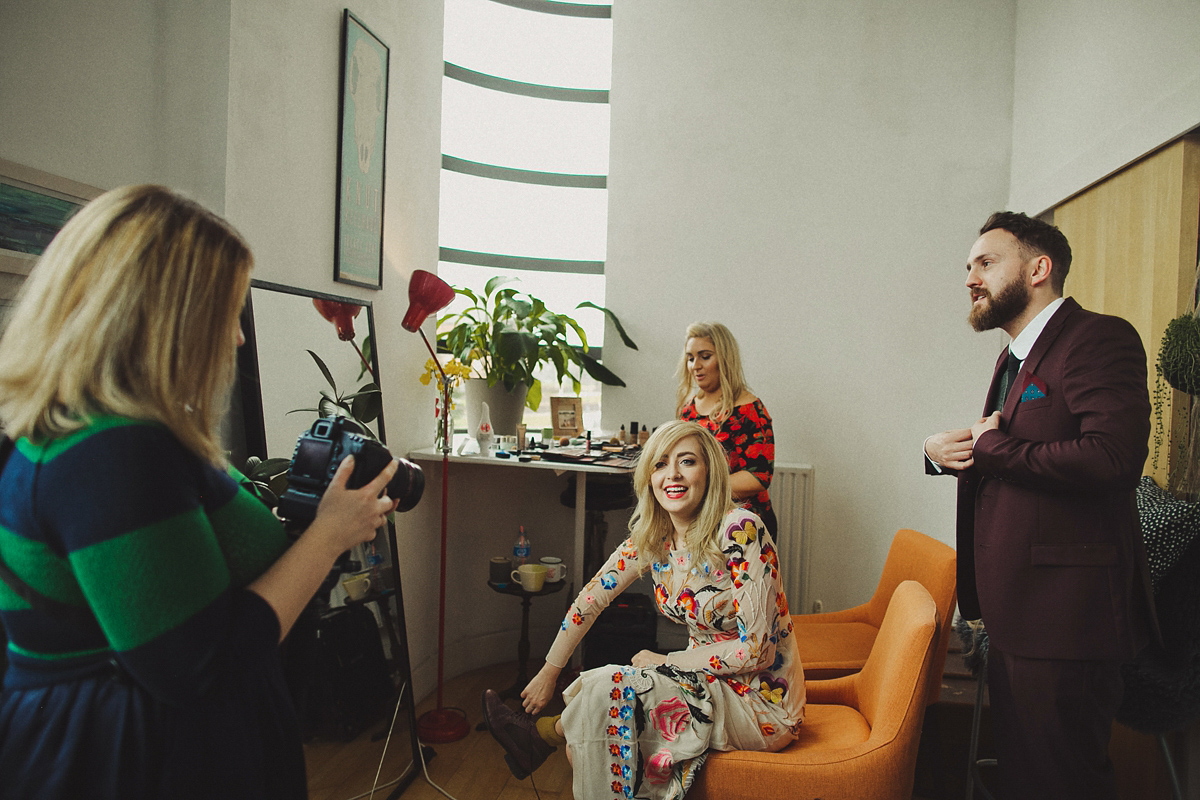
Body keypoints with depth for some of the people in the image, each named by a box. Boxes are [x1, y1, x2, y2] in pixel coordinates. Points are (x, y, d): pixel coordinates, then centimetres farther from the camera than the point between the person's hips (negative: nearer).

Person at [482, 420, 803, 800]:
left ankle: (544, 733, 4)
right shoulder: (651, 536, -3)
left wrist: (666, 661, -13)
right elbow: (592, 597, 4)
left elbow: (756, 649, -22)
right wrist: (549, 673, 5)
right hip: (708, 682, 6)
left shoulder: (740, 531, -25)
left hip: (763, 701, -6)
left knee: (609, 687, -19)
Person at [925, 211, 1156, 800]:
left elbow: (1113, 458, -28)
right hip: (1013, 616, 9)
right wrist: (941, 451, 0)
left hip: (1064, 618, -9)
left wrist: (989, 449, -15)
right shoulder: (1016, 357, 18)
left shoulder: (1098, 338, -12)